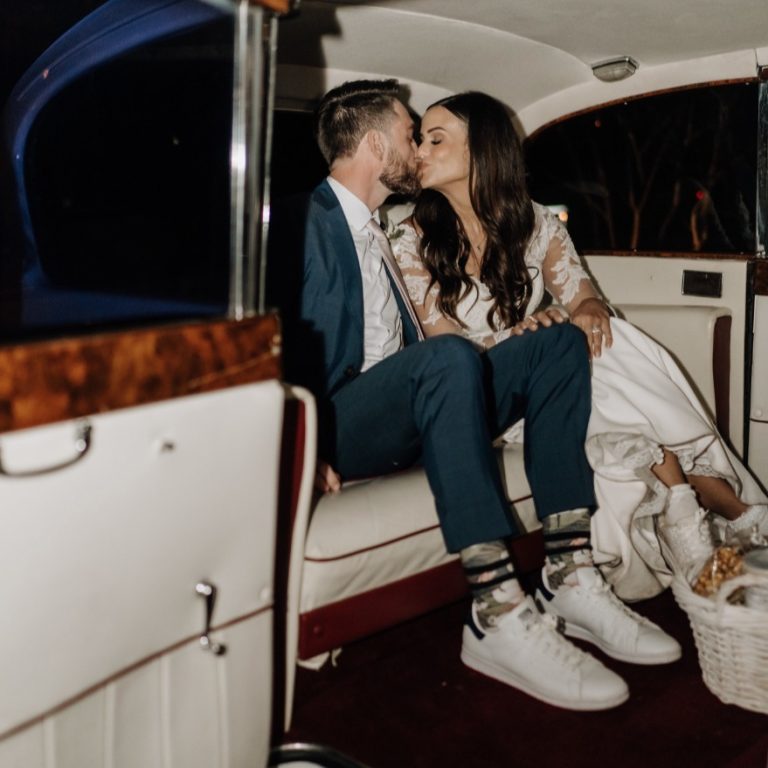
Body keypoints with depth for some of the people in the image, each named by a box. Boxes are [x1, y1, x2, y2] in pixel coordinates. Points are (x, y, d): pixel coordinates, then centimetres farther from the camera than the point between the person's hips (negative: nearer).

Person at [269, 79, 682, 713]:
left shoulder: (380, 230, 25)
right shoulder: (305, 223, -2)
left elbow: (406, 342, 18)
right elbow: (292, 352, -13)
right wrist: (312, 449, -26)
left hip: (406, 418, 8)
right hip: (341, 428, -8)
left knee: (561, 343, -4)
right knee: (448, 357, -36)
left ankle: (571, 573, -17)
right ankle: (498, 615, -36)